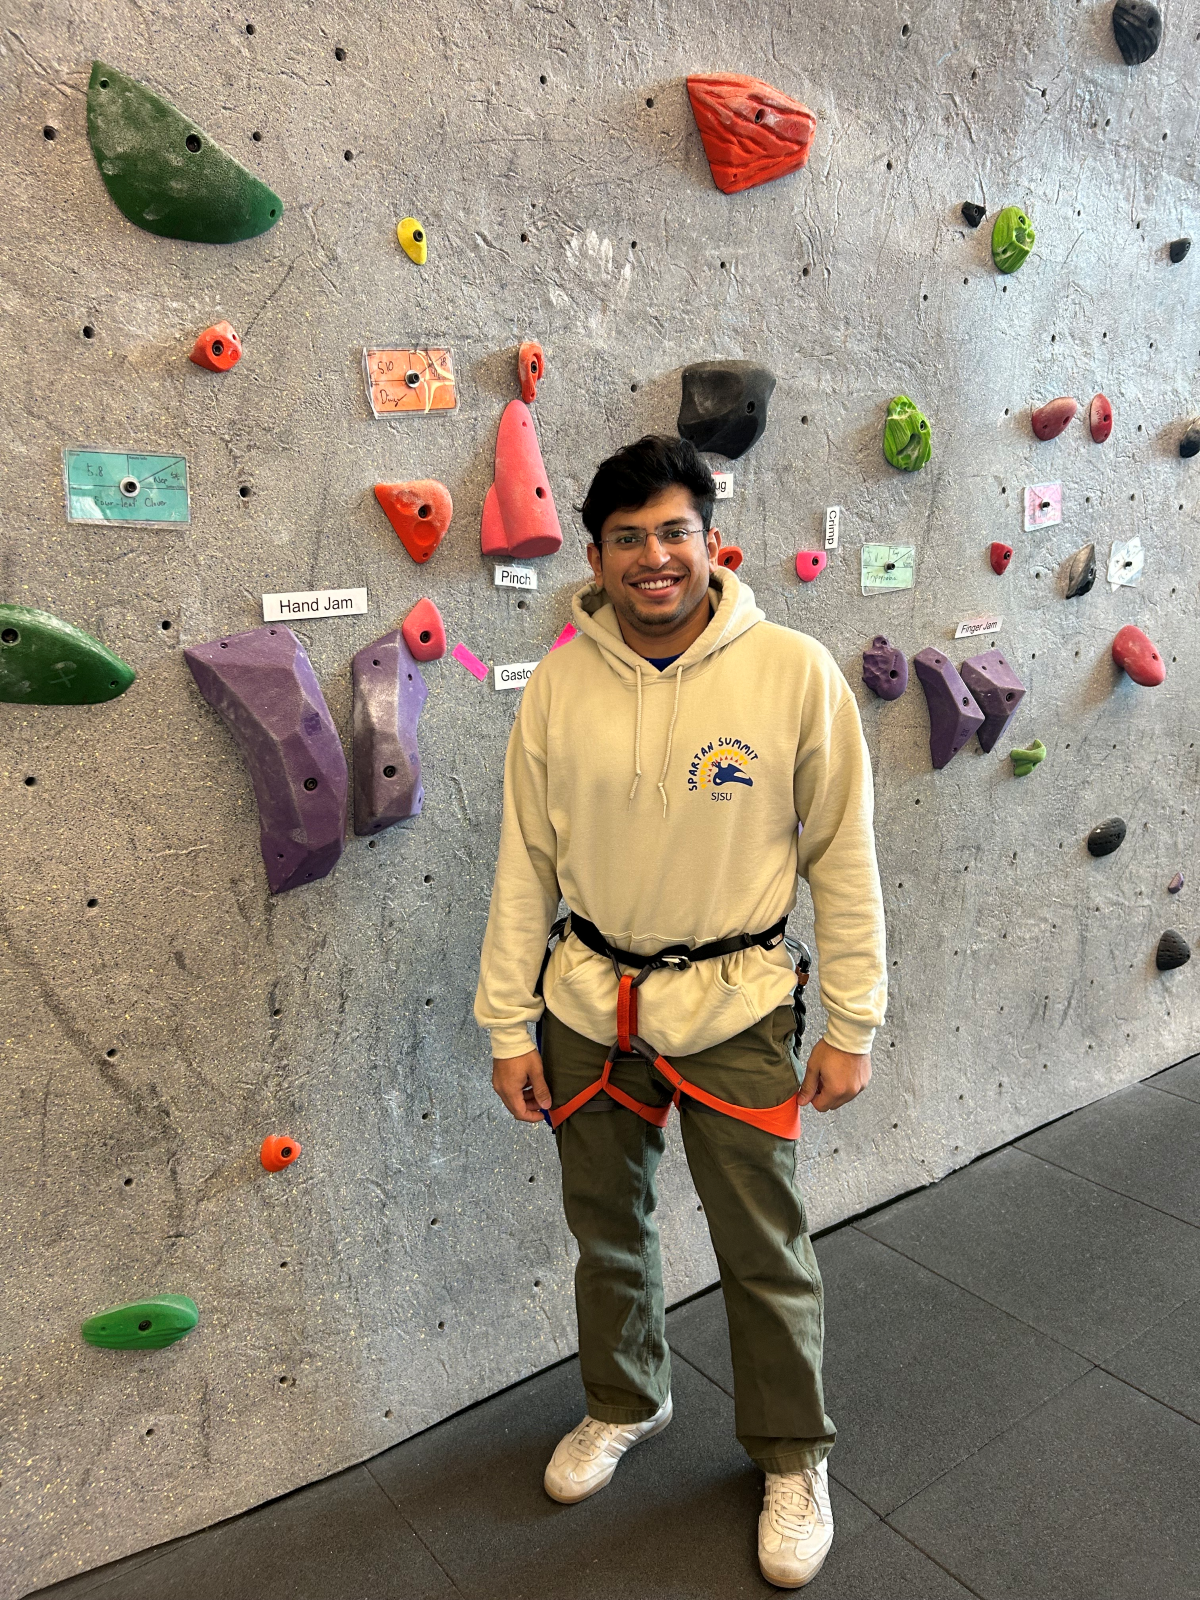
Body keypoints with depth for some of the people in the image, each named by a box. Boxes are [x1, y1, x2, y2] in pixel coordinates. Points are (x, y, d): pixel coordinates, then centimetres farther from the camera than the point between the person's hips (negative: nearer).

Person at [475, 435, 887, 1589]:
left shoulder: (793, 671, -11)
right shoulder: (558, 686, -5)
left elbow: (841, 856, -6)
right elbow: (525, 864, 0)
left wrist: (851, 1024, -5)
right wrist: (509, 1028, 1)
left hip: (733, 1007, -2)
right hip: (589, 1004, 3)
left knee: (763, 1247, 12)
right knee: (605, 1226, 21)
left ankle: (793, 1455, 39)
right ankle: (623, 1403, 49)